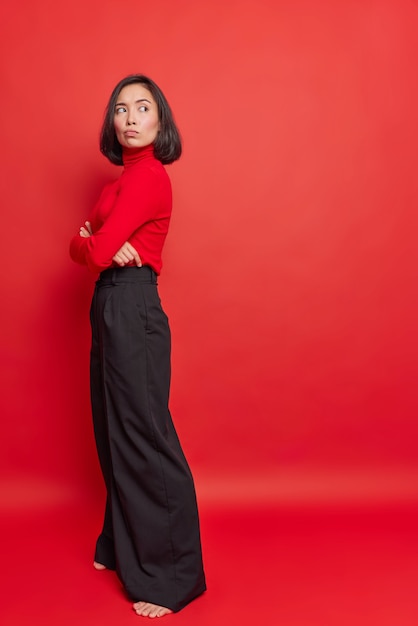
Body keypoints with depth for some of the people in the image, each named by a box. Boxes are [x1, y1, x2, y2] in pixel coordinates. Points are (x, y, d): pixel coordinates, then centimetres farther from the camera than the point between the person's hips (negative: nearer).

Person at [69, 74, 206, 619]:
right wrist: (102, 244, -9)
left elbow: (92, 250, -20)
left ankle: (171, 575, 8)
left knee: (142, 436, -4)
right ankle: (125, 546, 33)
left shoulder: (147, 175, -13)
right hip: (112, 307, 10)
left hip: (131, 309, -10)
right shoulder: (129, 175, 17)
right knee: (114, 432, 16)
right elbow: (91, 245, 14)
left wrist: (91, 243, 3)